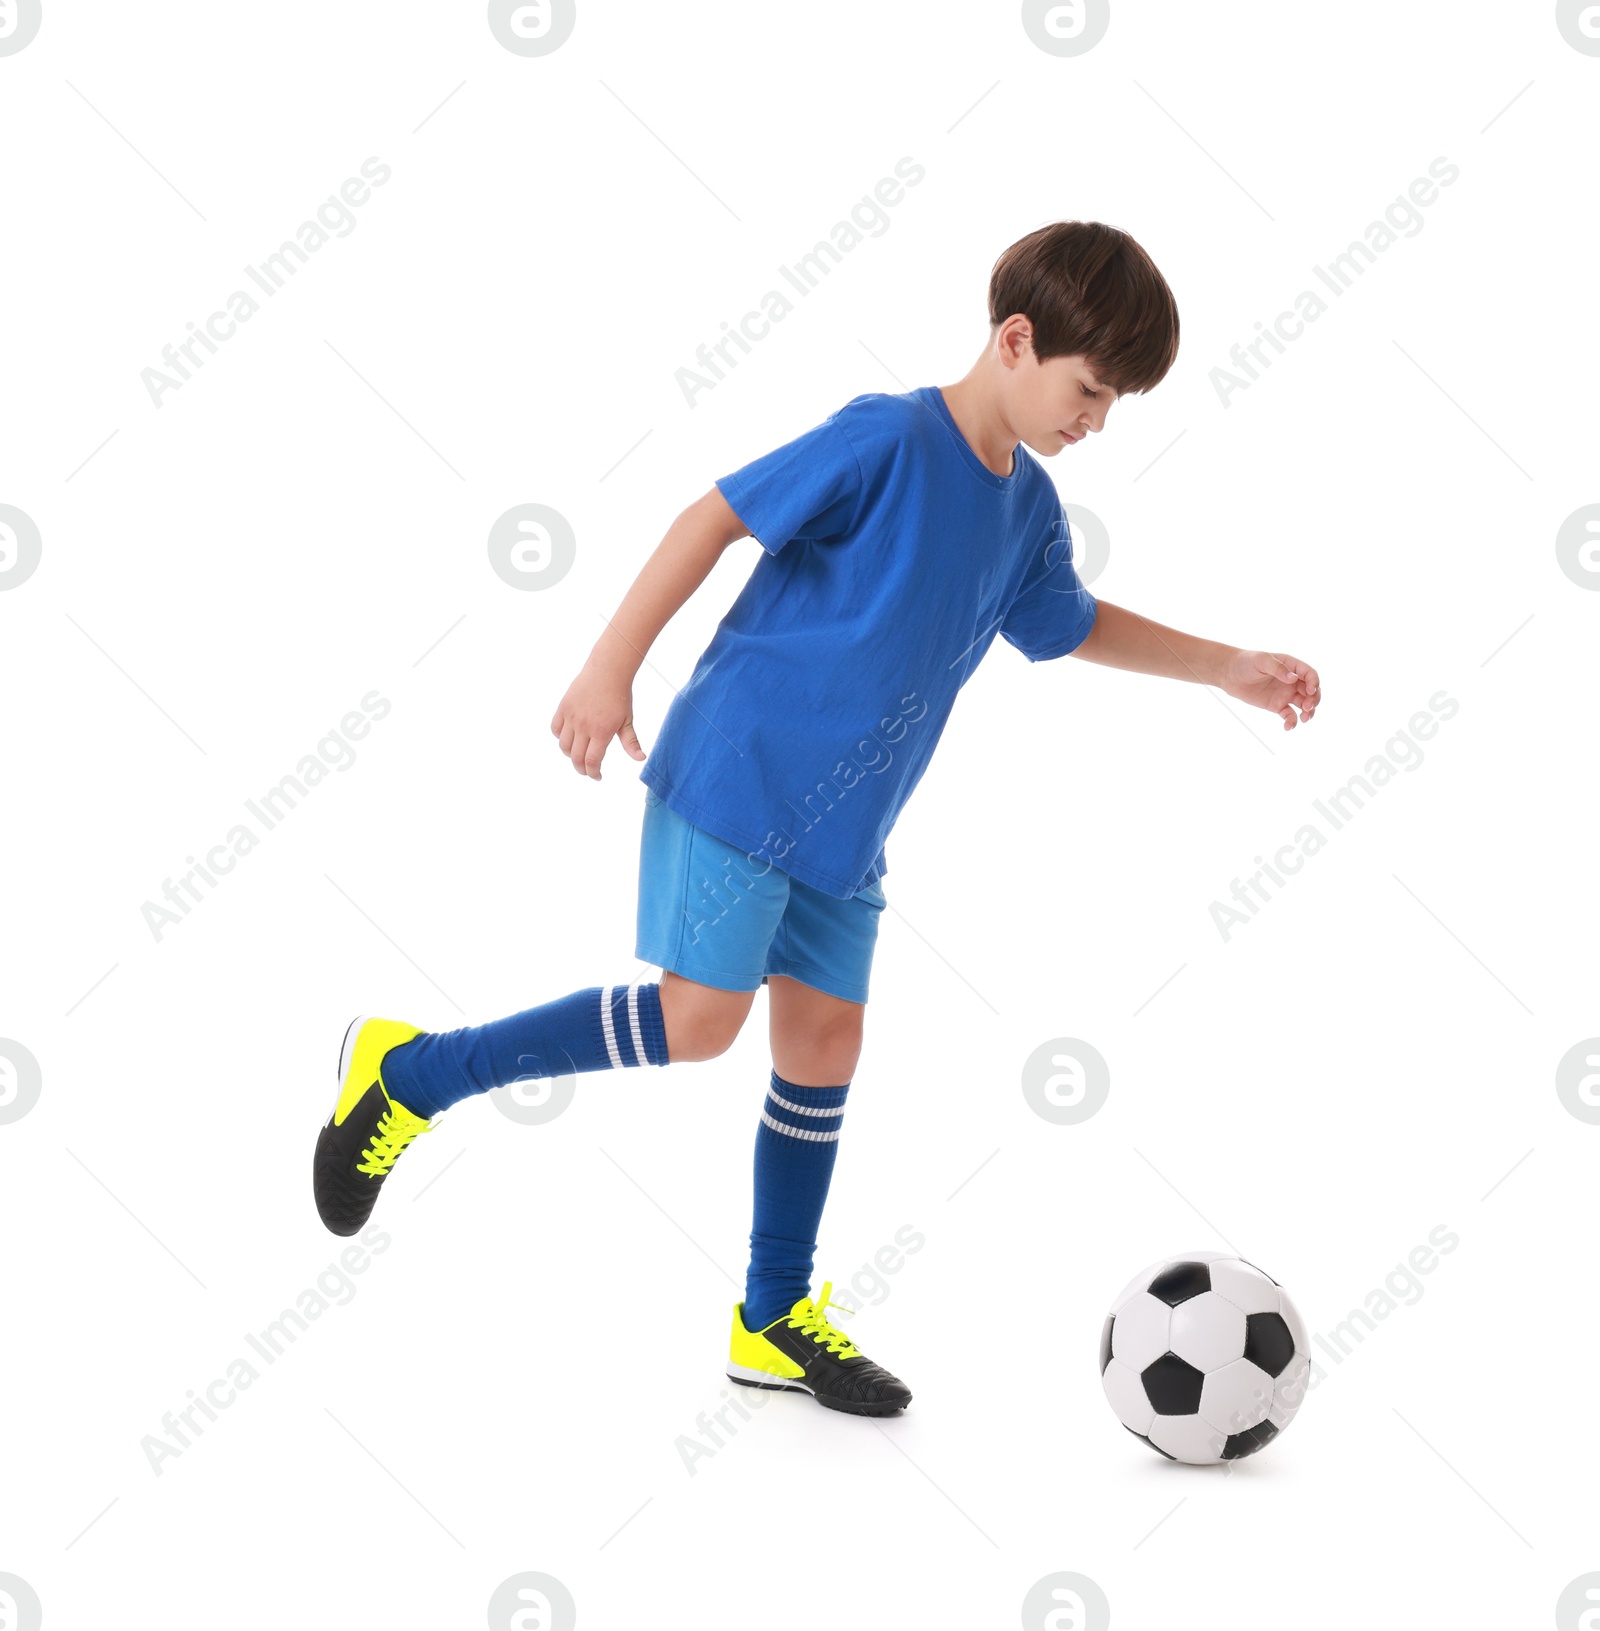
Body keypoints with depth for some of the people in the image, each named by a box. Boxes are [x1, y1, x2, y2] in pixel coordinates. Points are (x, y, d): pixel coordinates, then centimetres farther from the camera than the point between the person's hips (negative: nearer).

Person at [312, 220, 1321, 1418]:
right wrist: (613, 669, -15)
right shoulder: (886, 440, -15)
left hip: (843, 828, 8)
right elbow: (720, 516, -13)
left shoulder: (1027, 509, 10)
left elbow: (1075, 627, 28)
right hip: (736, 779, -8)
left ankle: (776, 1320, 19)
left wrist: (1227, 668, 24)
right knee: (697, 1020, -12)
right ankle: (408, 1073, 3)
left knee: (824, 1040, 7)